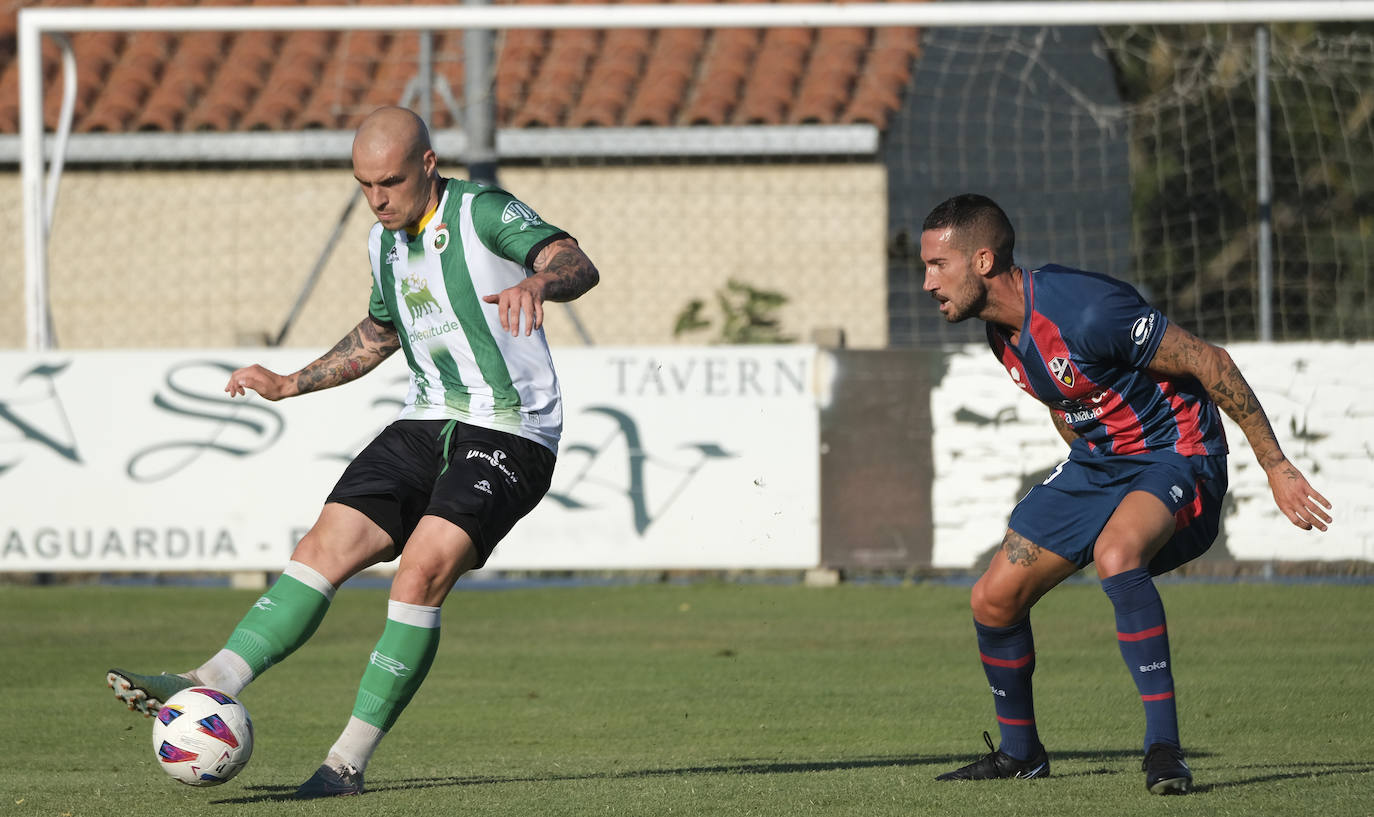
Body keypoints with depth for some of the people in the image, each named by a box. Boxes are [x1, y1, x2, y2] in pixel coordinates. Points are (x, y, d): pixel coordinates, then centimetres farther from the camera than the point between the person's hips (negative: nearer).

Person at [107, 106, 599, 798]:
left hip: (510, 436, -7)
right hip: (427, 425, 8)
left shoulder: (484, 213, -12)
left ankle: (349, 762, -20)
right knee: (324, 547, -8)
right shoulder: (384, 240, 12)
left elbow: (578, 265, -28)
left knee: (422, 570, -24)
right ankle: (207, 685, -15)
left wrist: (538, 280, -51)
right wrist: (291, 384, 25)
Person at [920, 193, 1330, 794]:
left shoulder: (1083, 311, -29)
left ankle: (1164, 749, -33)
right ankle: (1019, 752, 27)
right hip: (1097, 460, 9)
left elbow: (1209, 363, -22)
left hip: (1174, 454, -9)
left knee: (1115, 554, -38)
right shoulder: (1002, 329, -2)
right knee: (993, 600, 3)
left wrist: (1275, 465, -18)